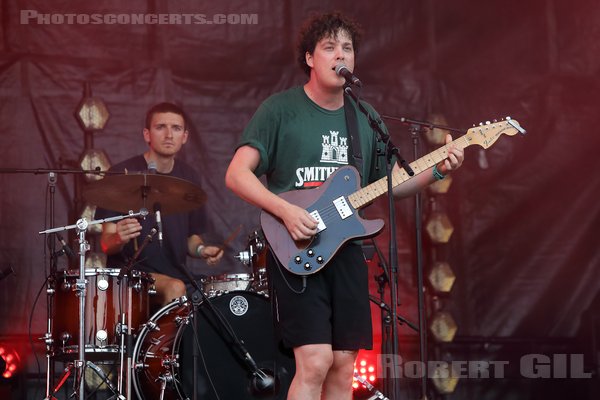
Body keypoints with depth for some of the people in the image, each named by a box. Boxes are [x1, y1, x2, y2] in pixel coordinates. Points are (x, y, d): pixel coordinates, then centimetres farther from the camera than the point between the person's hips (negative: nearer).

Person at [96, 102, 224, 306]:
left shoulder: (188, 178, 10)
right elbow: (106, 244, -8)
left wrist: (201, 250, -2)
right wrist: (120, 238, -31)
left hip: (175, 273, 5)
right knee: (175, 289, -31)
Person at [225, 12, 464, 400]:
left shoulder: (365, 118, 12)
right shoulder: (281, 109, -5)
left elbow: (392, 183, 17)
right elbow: (237, 174, -9)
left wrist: (437, 169, -1)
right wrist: (286, 211, -22)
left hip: (347, 251, 6)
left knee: (343, 367, 6)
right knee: (315, 363, -15)